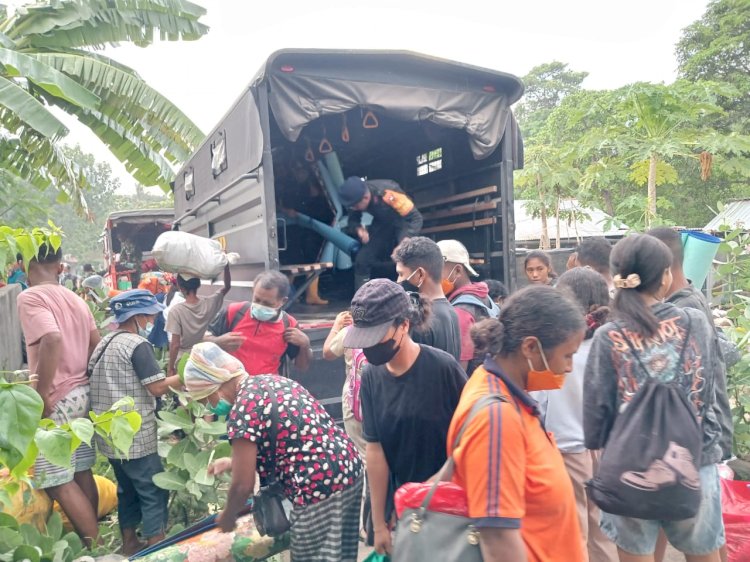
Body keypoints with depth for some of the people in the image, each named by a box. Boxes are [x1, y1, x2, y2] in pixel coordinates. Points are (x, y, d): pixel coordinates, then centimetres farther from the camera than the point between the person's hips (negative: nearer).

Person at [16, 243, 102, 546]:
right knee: (81, 472, 16)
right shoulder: (75, 298, 11)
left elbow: (52, 340, -28)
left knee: (58, 482, 2)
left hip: (58, 400, -8)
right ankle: (92, 536, 27)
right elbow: (97, 345, 13)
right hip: (82, 394, 8)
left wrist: (41, 396, -22)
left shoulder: (30, 297, -12)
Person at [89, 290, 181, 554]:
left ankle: (129, 543, 30)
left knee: (127, 488, 20)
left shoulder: (105, 343, 11)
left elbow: (93, 379, 21)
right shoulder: (137, 344, -17)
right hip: (135, 435, -9)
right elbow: (158, 386, -21)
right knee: (154, 491, 1)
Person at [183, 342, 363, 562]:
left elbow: (243, 485, -9)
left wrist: (227, 516, 12)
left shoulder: (242, 411, -15)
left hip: (319, 490, -9)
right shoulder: (270, 380, 10)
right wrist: (234, 462, 27)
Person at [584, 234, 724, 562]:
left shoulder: (609, 338, -12)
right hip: (696, 464, 2)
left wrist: (596, 448, 9)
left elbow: (597, 407, -6)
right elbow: (709, 393, 7)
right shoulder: (697, 324, -5)